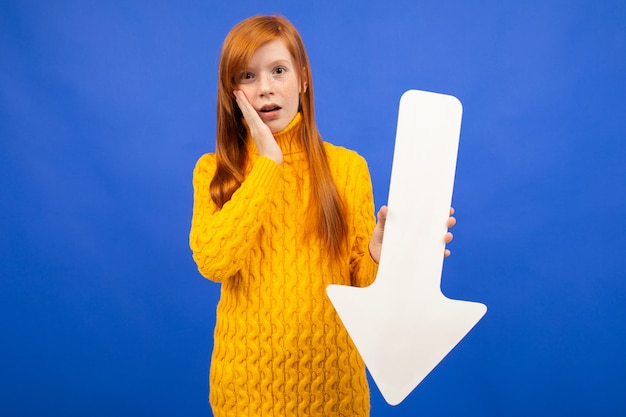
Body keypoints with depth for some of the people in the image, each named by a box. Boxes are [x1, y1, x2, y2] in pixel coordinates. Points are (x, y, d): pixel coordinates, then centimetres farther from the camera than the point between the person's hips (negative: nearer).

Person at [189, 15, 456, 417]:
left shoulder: (348, 166, -4)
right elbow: (213, 262, -19)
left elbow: (360, 282, -1)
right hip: (248, 374, 0)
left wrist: (380, 254, -24)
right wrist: (268, 163, -16)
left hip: (331, 372, 0)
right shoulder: (213, 170, -2)